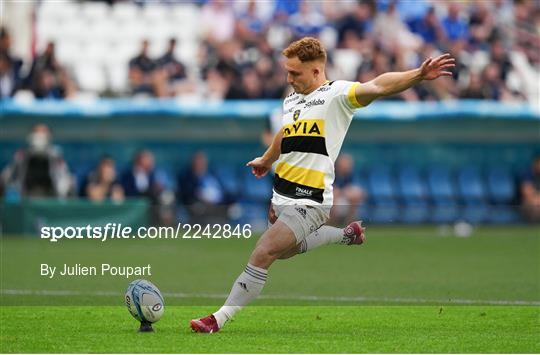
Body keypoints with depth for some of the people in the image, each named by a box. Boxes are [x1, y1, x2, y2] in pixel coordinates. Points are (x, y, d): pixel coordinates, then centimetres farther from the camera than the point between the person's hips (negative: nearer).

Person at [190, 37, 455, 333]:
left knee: (262, 255, -14)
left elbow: (377, 86, -25)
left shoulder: (336, 94, -9)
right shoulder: (291, 100, 15)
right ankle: (347, 235, 38)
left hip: (309, 201, -9)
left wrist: (418, 75, -41)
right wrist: (266, 160, 54)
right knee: (285, 250, 23)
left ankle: (220, 319, -9)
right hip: (281, 197, 9)